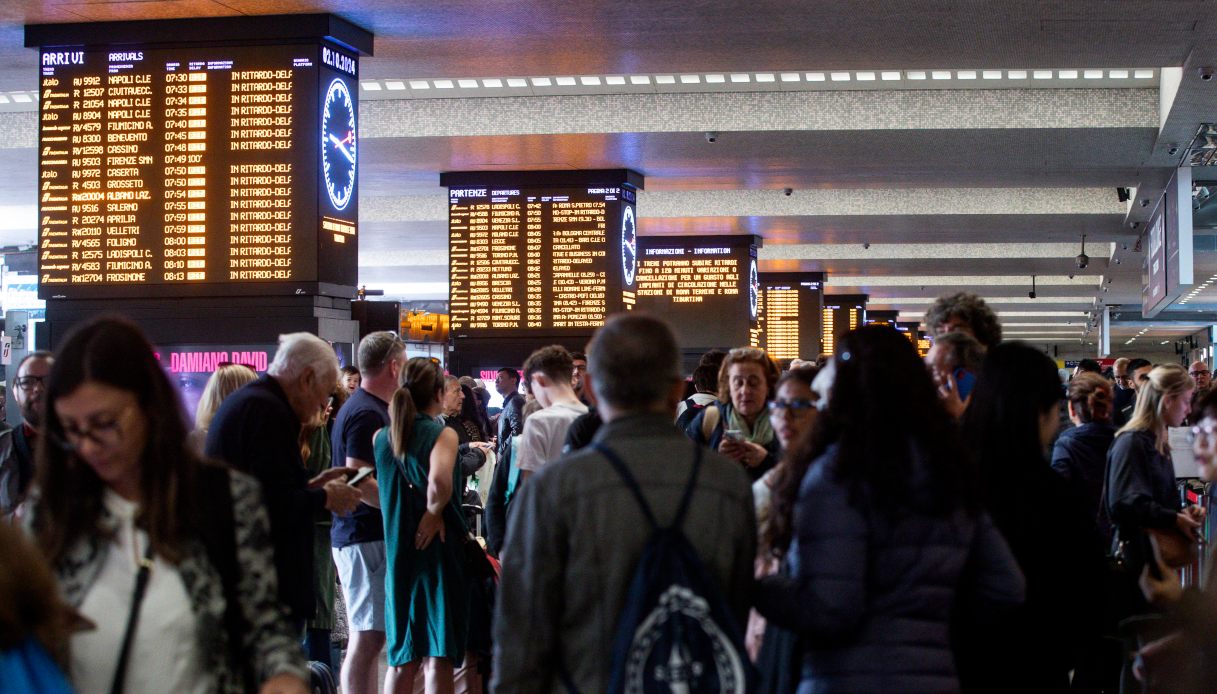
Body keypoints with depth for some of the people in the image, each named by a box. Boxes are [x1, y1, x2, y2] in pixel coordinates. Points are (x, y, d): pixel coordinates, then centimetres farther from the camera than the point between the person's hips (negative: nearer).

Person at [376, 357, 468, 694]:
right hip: (438, 549, -5)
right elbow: (439, 480, -27)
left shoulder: (382, 438, 6)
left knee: (402, 658, 14)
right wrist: (435, 512, -12)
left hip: (397, 552, 5)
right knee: (438, 658, -1)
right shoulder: (443, 434, -10)